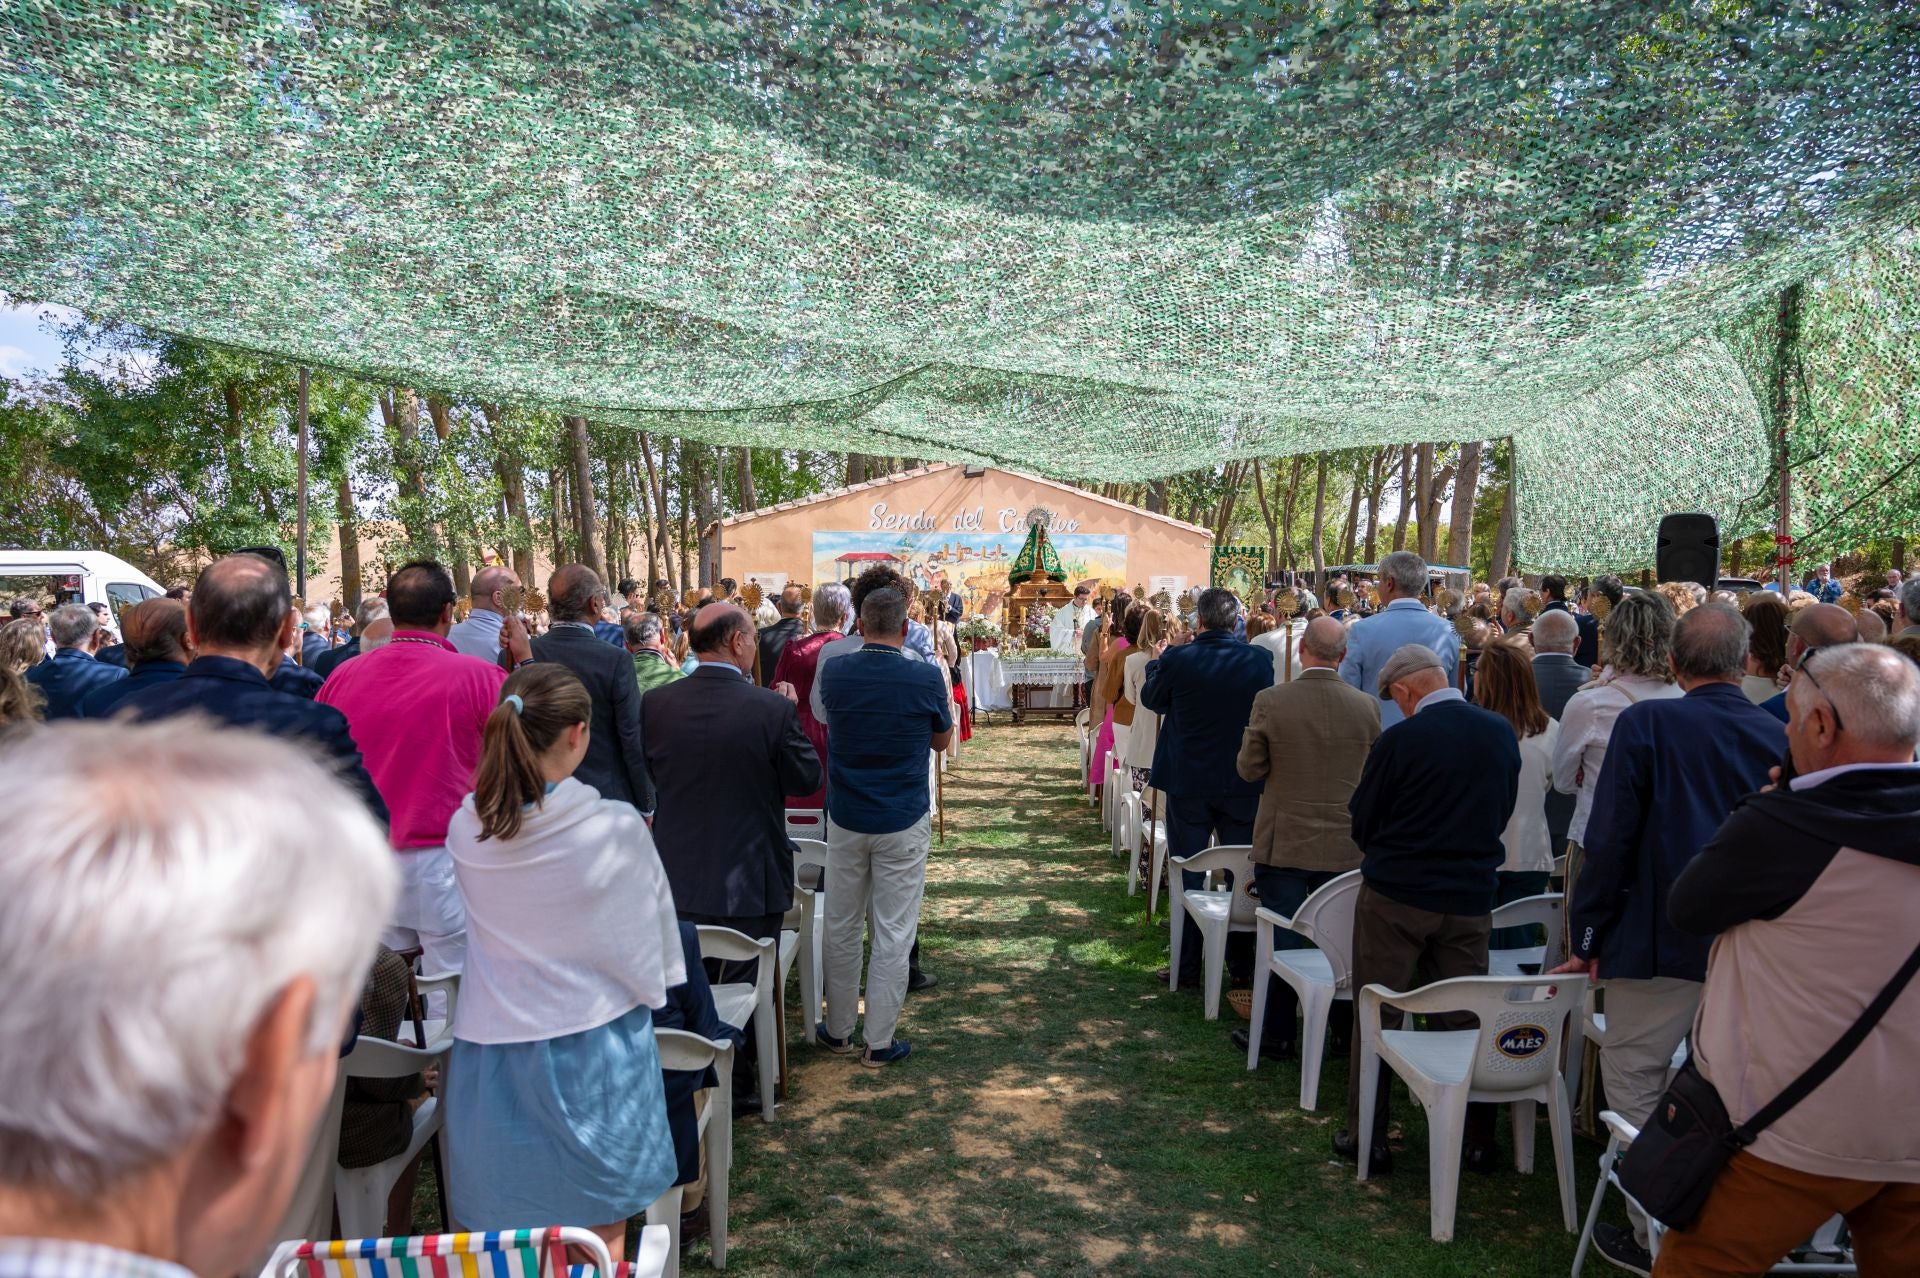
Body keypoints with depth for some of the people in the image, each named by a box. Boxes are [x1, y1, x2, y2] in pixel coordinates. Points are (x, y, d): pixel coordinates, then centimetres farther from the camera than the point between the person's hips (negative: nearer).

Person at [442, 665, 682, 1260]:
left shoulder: (465, 828, -8)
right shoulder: (617, 828, -19)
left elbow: (480, 931, 7)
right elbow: (651, 938, -6)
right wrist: (646, 989, 12)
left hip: (492, 1046, 4)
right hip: (592, 1048, -3)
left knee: (504, 1232, 18)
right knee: (601, 1235, 14)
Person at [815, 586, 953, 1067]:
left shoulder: (834, 674, -5)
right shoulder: (925, 679, -13)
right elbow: (941, 740, 4)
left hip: (845, 818, 3)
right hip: (903, 823, -3)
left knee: (841, 927, 16)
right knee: (893, 933, 6)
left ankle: (838, 1029, 29)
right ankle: (879, 1041, 13)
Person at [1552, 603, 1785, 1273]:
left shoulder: (1646, 723, -12)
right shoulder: (1778, 736, 0)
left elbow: (1609, 839, -12)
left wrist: (1586, 938, -4)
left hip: (1661, 942, -5)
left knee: (1633, 1079, 8)